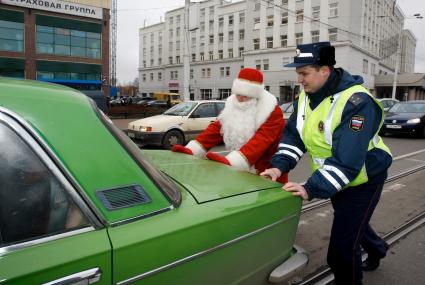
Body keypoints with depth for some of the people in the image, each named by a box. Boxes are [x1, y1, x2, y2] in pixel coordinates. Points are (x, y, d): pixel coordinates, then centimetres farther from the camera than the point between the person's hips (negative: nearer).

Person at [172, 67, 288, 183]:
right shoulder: (232, 106, 2)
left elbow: (260, 141, -32)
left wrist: (230, 161, -46)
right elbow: (215, 128, -2)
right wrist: (191, 149, -16)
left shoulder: (273, 113, -18)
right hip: (238, 171, 5)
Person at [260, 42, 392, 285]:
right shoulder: (306, 95, -5)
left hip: (363, 181, -8)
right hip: (334, 180, 8)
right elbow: (293, 134, -5)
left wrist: (311, 189, -40)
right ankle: (377, 249, 60)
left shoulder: (356, 102, -30)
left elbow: (347, 160, -36)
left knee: (342, 247, -8)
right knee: (351, 222, 30)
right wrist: (279, 166, -20)